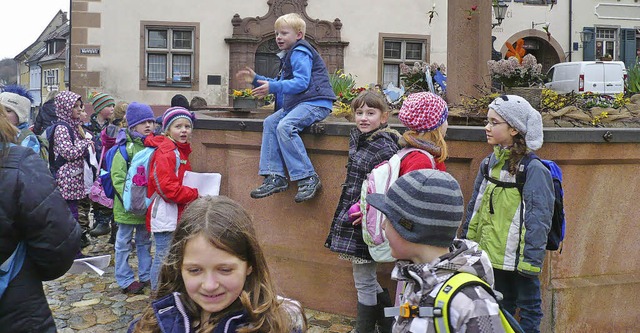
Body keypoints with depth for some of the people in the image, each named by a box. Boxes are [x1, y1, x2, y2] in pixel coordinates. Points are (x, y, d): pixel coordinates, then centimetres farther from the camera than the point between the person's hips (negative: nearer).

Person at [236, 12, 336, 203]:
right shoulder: (289, 55, 25)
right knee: (270, 122, -1)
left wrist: (273, 87, -24)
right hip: (297, 102, 11)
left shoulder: (300, 52, -8)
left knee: (285, 126, -27)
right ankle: (276, 177, -7)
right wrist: (256, 80, 25)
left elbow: (301, 82, -21)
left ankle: (308, 178, -25)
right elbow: (282, 84, 32)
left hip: (315, 102, -11)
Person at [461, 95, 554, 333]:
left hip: (517, 257, -7)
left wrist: (531, 259, -18)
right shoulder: (489, 164, 8)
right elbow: (474, 208, 15)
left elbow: (538, 219, -15)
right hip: (491, 254, 7)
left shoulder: (533, 169, -13)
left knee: (528, 309, 8)